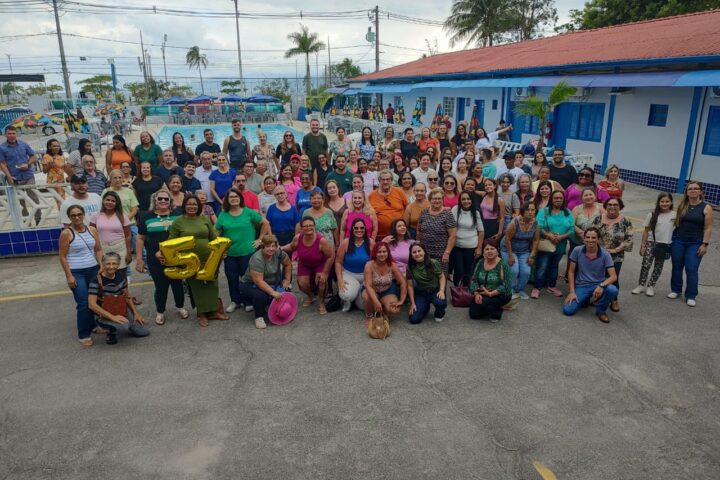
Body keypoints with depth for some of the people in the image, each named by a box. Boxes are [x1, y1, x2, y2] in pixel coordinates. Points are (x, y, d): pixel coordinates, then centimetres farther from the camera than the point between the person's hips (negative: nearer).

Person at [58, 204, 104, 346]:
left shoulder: (92, 230, 4)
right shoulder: (66, 234, -9)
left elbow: (98, 250, 9)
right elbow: (62, 256, -8)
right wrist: (69, 276, -12)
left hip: (93, 270, 4)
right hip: (77, 273, -4)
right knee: (83, 303, -5)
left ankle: (92, 325, 27)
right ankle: (83, 335, 6)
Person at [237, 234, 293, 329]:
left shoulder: (278, 253, -13)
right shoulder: (257, 259, -30)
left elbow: (288, 264, 4)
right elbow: (258, 281, -33)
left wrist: (287, 280, 0)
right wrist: (273, 292, -36)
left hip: (271, 283, 6)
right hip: (250, 284, -6)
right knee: (260, 295, -35)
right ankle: (259, 317, -12)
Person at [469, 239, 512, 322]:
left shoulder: (502, 265, -15)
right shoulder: (480, 263, 0)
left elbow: (505, 286, -19)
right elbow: (474, 280, -1)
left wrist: (490, 294, -26)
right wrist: (476, 294, -18)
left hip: (500, 295, -5)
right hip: (483, 294, 5)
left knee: (484, 302, -31)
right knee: (473, 314, -9)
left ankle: (497, 313, 0)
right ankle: (490, 310, 19)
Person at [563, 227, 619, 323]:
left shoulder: (605, 254, -11)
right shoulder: (577, 250, -9)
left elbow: (613, 276, -14)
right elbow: (571, 272, -2)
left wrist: (601, 285, -35)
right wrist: (571, 292, -9)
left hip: (598, 286, -1)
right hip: (581, 286, 1)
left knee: (613, 290, -34)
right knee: (567, 310, -17)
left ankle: (601, 310, -1)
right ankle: (586, 299, 19)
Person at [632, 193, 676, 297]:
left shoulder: (675, 215, -3)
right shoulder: (652, 215, -1)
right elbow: (646, 231, 2)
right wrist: (642, 245, 1)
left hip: (665, 245, 0)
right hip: (651, 243, 0)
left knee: (658, 267, 9)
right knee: (646, 265, -4)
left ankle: (651, 286, 21)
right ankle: (641, 285, 8)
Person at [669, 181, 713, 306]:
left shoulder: (706, 207, -5)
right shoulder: (682, 206, 3)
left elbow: (708, 228, -6)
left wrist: (704, 244, -11)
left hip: (695, 243, -3)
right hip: (678, 241, 3)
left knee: (691, 269, -4)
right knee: (677, 267, 11)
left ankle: (691, 296, 7)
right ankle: (676, 290, 27)